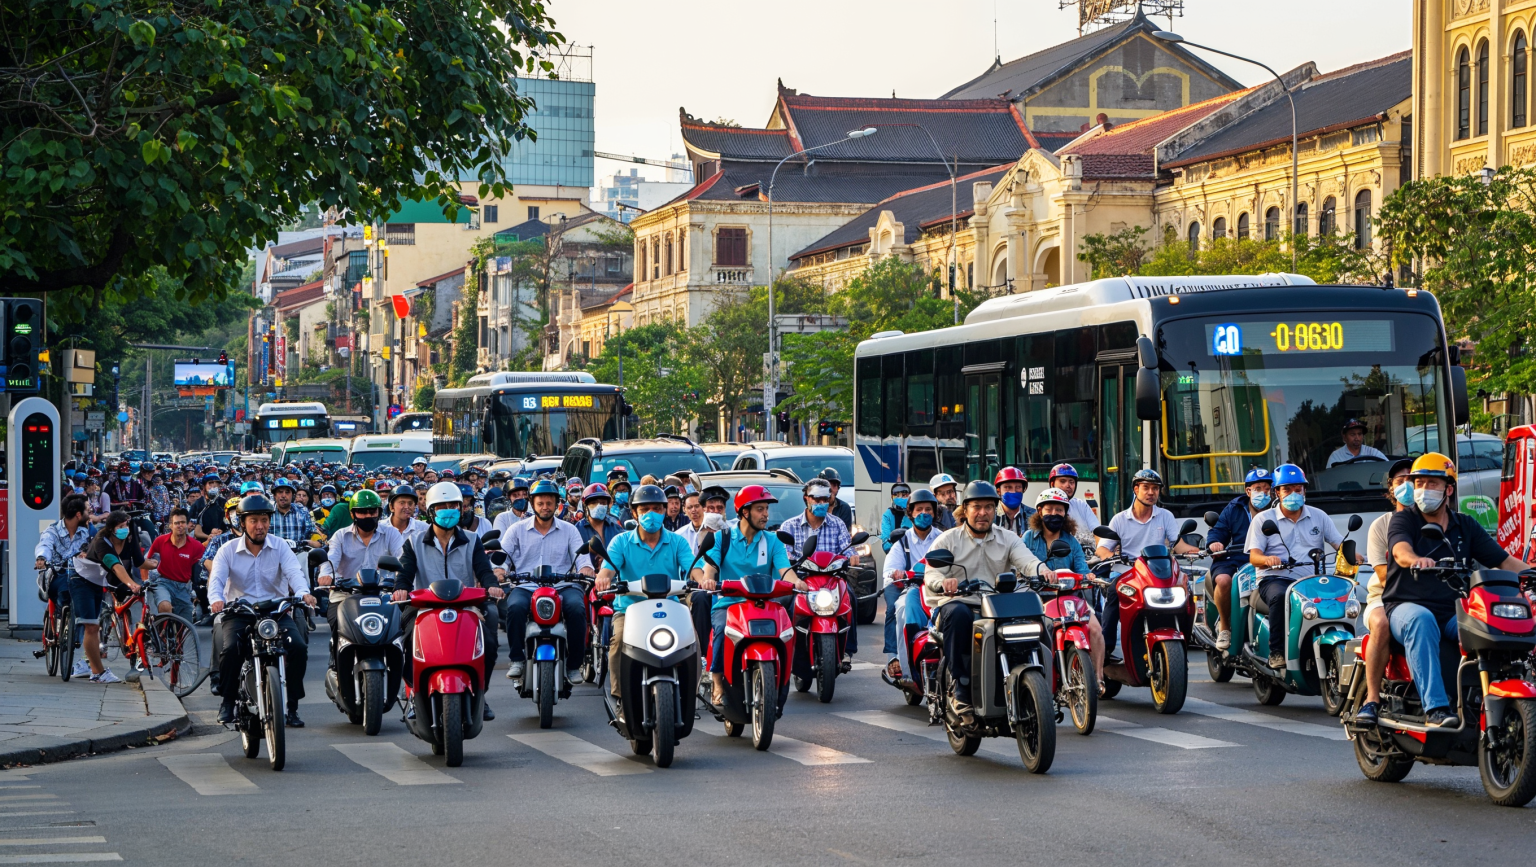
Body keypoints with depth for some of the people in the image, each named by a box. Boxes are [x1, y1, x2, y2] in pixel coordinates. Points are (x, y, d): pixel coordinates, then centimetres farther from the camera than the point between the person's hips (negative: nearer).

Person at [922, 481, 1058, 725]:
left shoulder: (1007, 539, 16)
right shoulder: (948, 540, 9)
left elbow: (1025, 559, -4)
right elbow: (931, 574, -6)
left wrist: (1041, 569, -29)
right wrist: (943, 582, -32)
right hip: (956, 603, -2)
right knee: (959, 613, -39)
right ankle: (960, 687, -36)